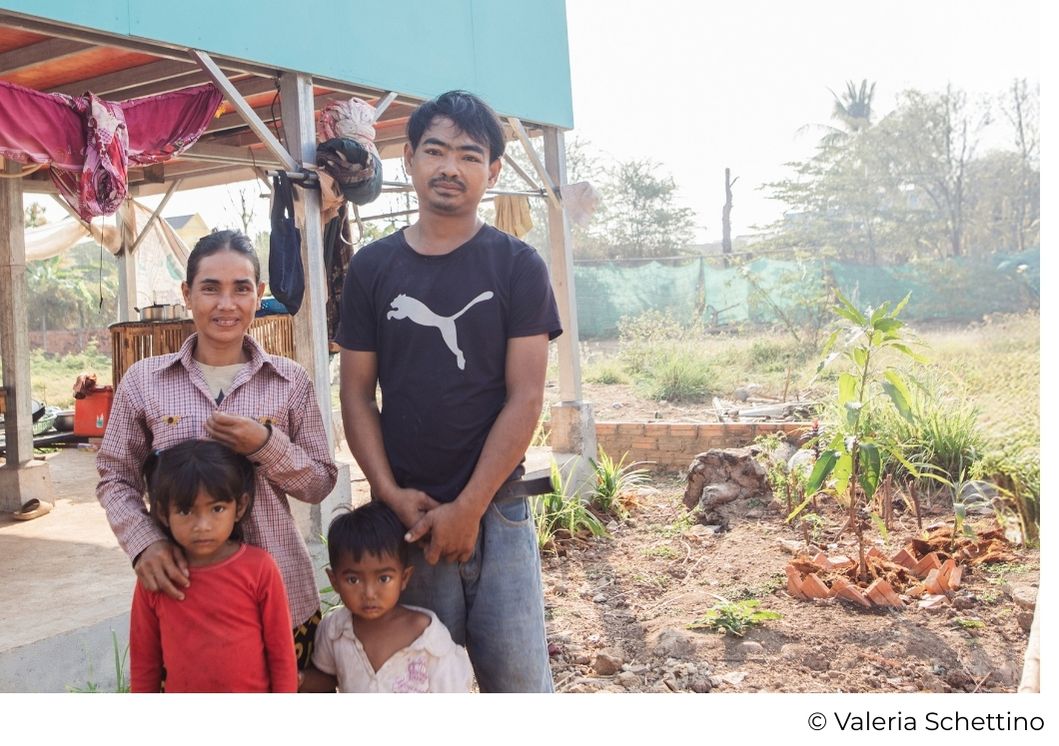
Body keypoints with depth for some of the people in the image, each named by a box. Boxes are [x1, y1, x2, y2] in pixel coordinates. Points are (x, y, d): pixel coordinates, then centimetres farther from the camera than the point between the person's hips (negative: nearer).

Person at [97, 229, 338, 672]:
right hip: (181, 589, 0)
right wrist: (144, 542, -11)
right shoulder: (143, 380, 1)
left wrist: (267, 445, -16)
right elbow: (115, 478, 6)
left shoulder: (290, 381, 0)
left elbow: (321, 483, 1)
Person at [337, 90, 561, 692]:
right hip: (405, 513, 2)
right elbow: (357, 392, 6)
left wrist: (468, 508, -11)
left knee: (518, 675, 1)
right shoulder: (372, 268, 6)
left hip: (495, 507, -1)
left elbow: (526, 398, -6)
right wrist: (390, 493, -7)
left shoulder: (518, 266, -1)